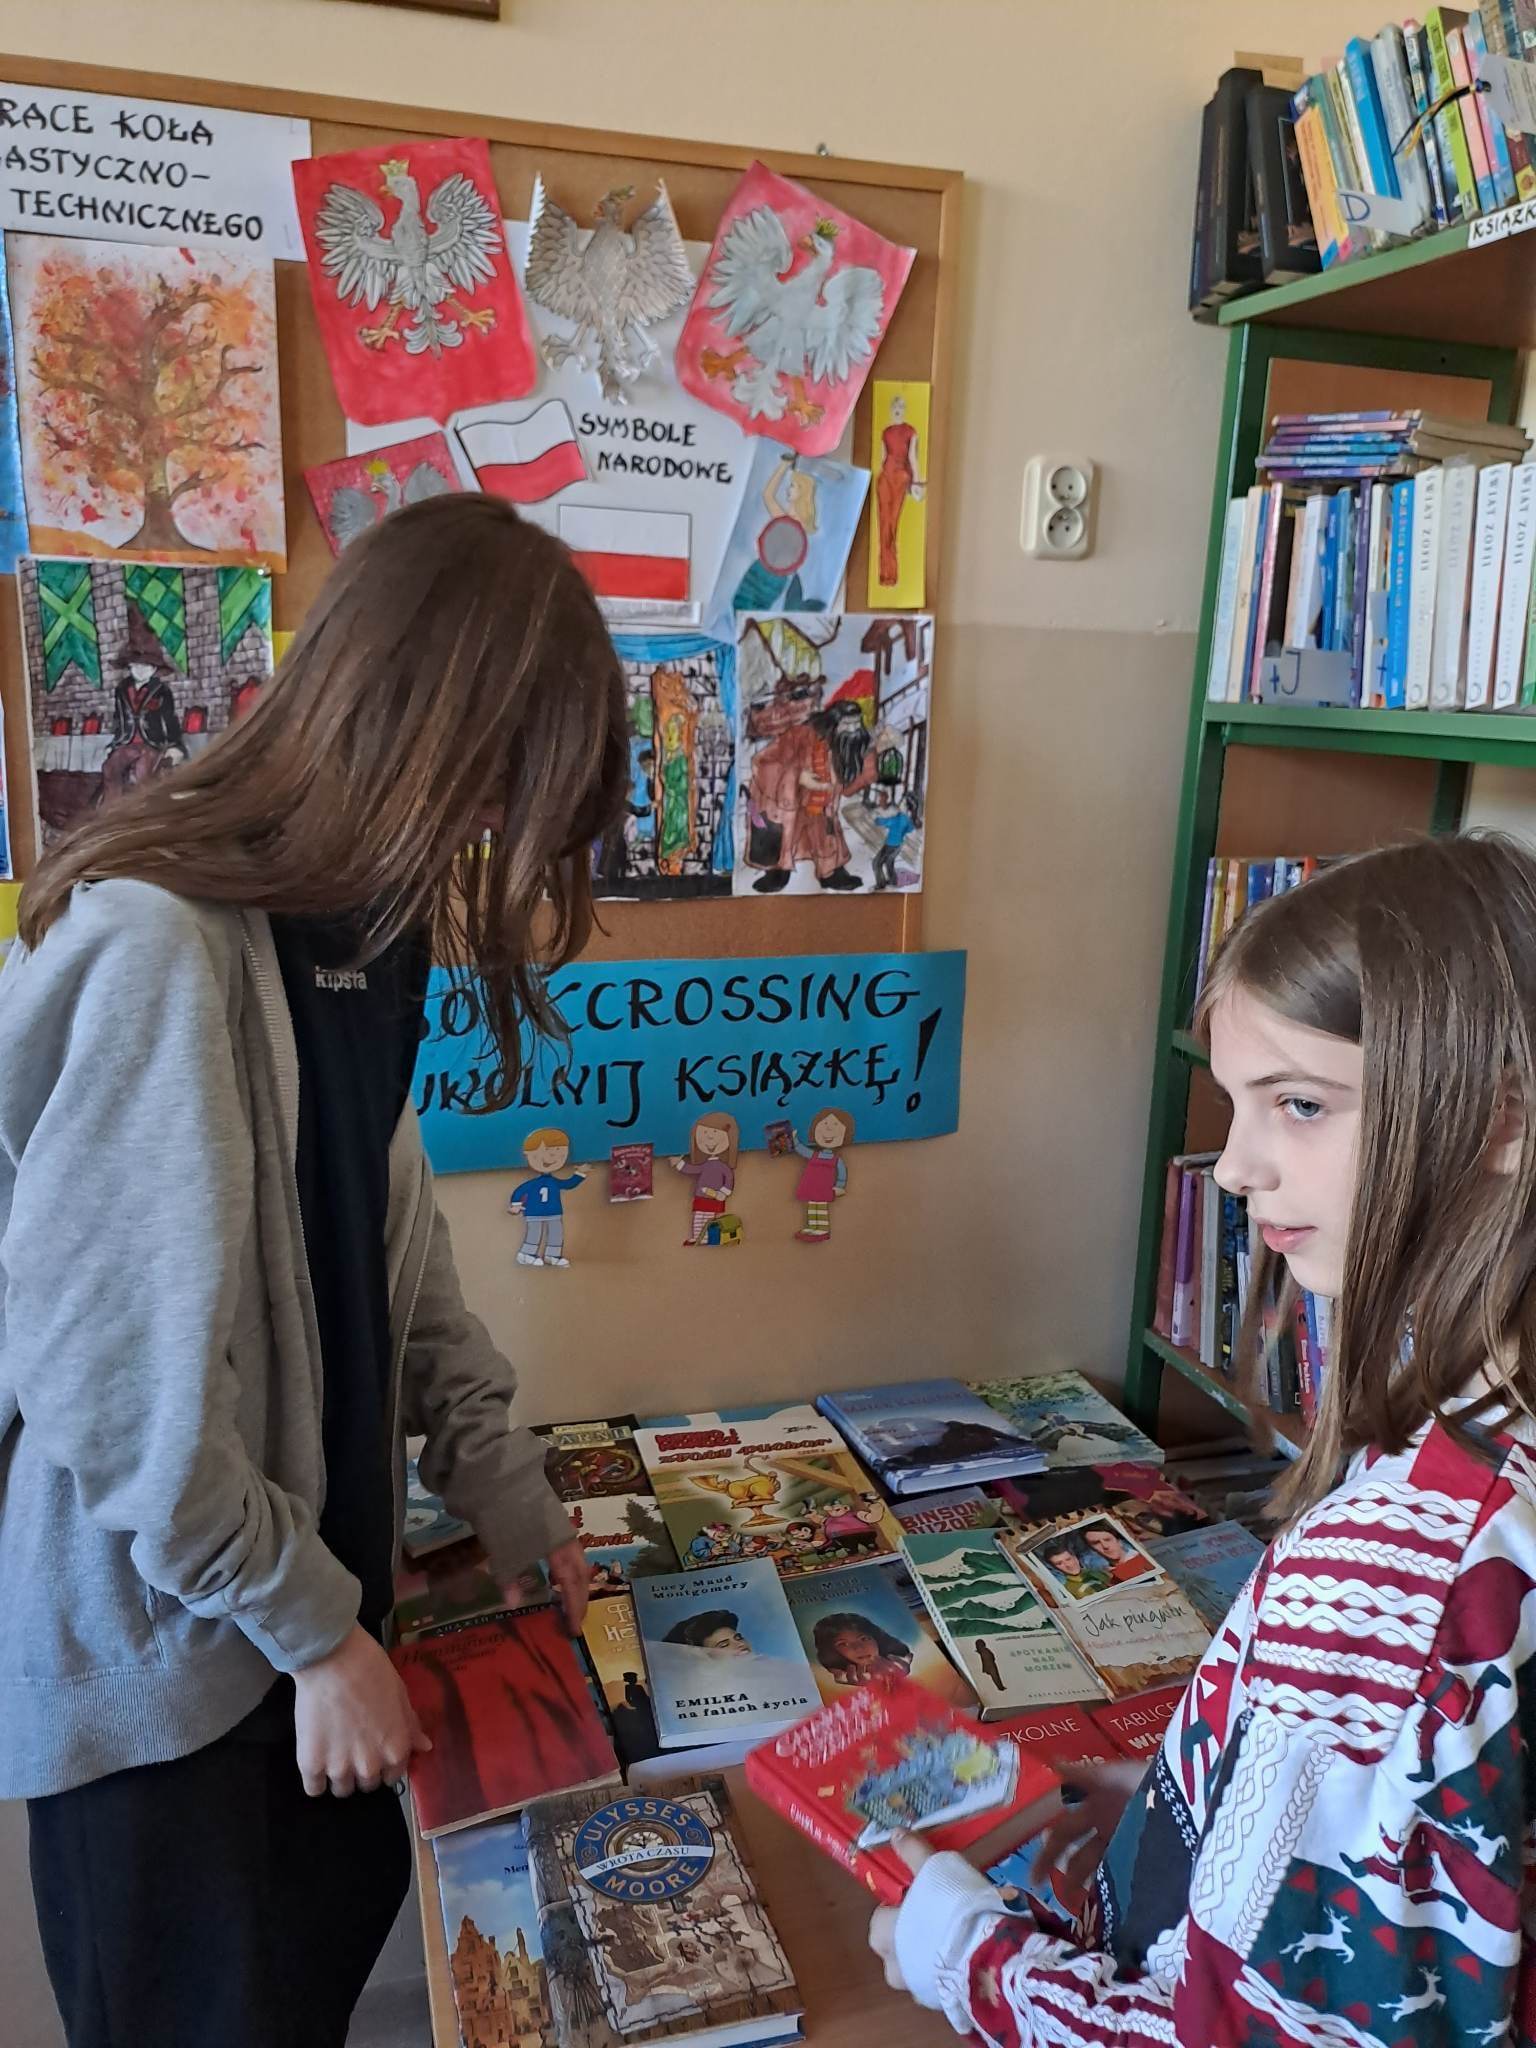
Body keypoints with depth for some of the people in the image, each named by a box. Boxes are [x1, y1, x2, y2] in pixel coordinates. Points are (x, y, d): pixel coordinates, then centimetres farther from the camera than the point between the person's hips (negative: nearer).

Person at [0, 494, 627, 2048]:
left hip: (306, 1558, 7)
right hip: (156, 1633, -7)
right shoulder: (151, 952, -29)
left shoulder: (354, 921, -1)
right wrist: (311, 1629, -14)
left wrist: (505, 1495, 6)